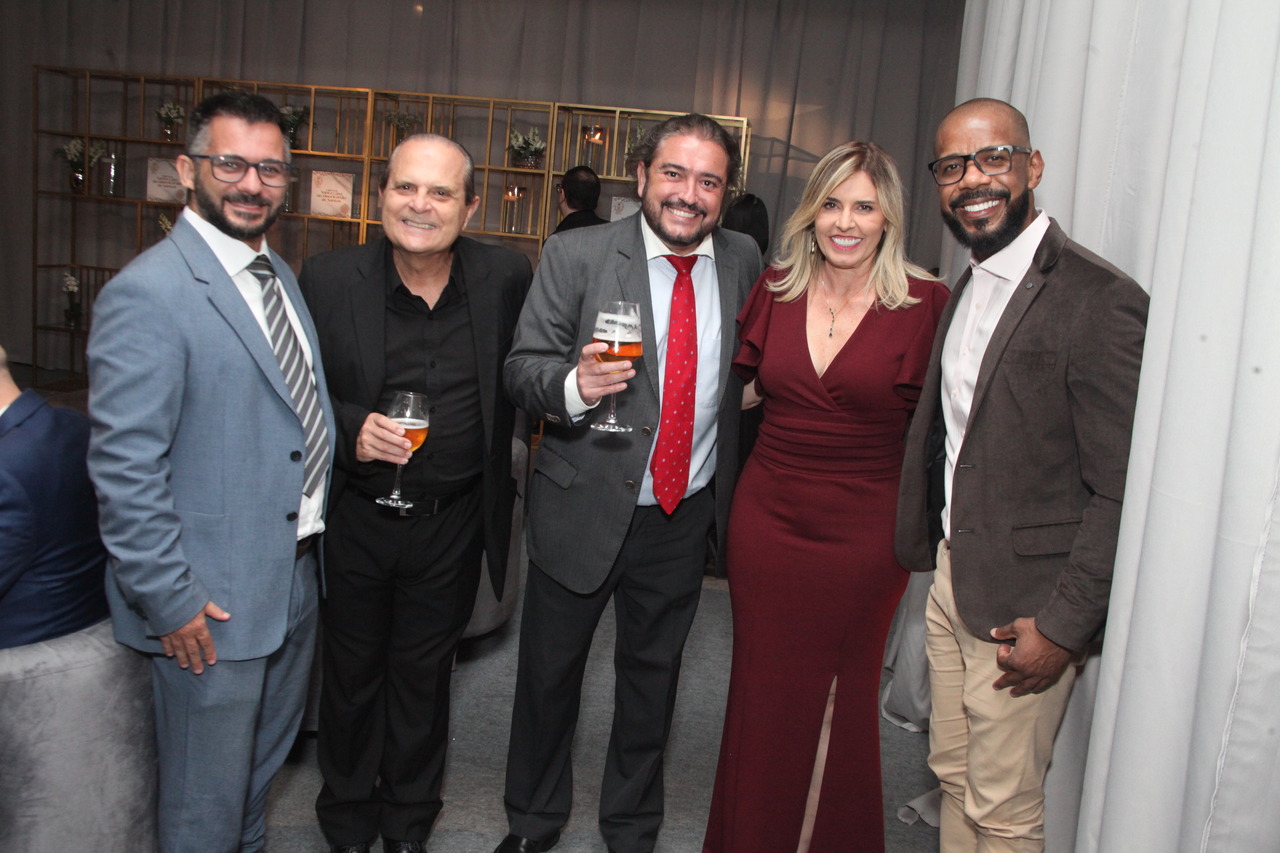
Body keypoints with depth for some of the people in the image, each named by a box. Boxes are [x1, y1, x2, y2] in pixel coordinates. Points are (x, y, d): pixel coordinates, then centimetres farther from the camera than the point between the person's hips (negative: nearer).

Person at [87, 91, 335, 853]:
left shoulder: (280, 275, 9)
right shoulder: (148, 293, -19)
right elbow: (125, 467, -21)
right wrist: (169, 601, -19)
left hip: (296, 581, 8)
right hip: (211, 606, -8)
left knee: (263, 767, 26)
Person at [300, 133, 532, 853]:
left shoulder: (507, 276, -7)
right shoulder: (328, 279, -11)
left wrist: (499, 465, 6)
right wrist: (350, 428, -21)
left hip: (453, 524, 1)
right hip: (354, 519, 0)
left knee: (425, 675, 18)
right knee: (352, 673, 18)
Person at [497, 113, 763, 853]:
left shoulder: (743, 260, 1)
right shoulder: (576, 255, -10)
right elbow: (522, 368, -11)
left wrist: (734, 490, 4)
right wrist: (574, 384, -33)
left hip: (686, 514, 3)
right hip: (583, 509, -2)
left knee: (653, 675, 18)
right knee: (549, 672, 12)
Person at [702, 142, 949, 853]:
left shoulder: (924, 304, -8)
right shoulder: (775, 289, 2)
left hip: (863, 533, -3)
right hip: (766, 520, 3)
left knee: (844, 700, 13)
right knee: (763, 695, 14)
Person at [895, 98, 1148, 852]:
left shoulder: (1100, 300, -18)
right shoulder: (967, 288, 10)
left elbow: (1123, 490, -19)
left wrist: (1064, 626, -18)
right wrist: (929, 552, 12)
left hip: (1024, 605, -7)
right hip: (953, 578, 8)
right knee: (955, 778, 20)